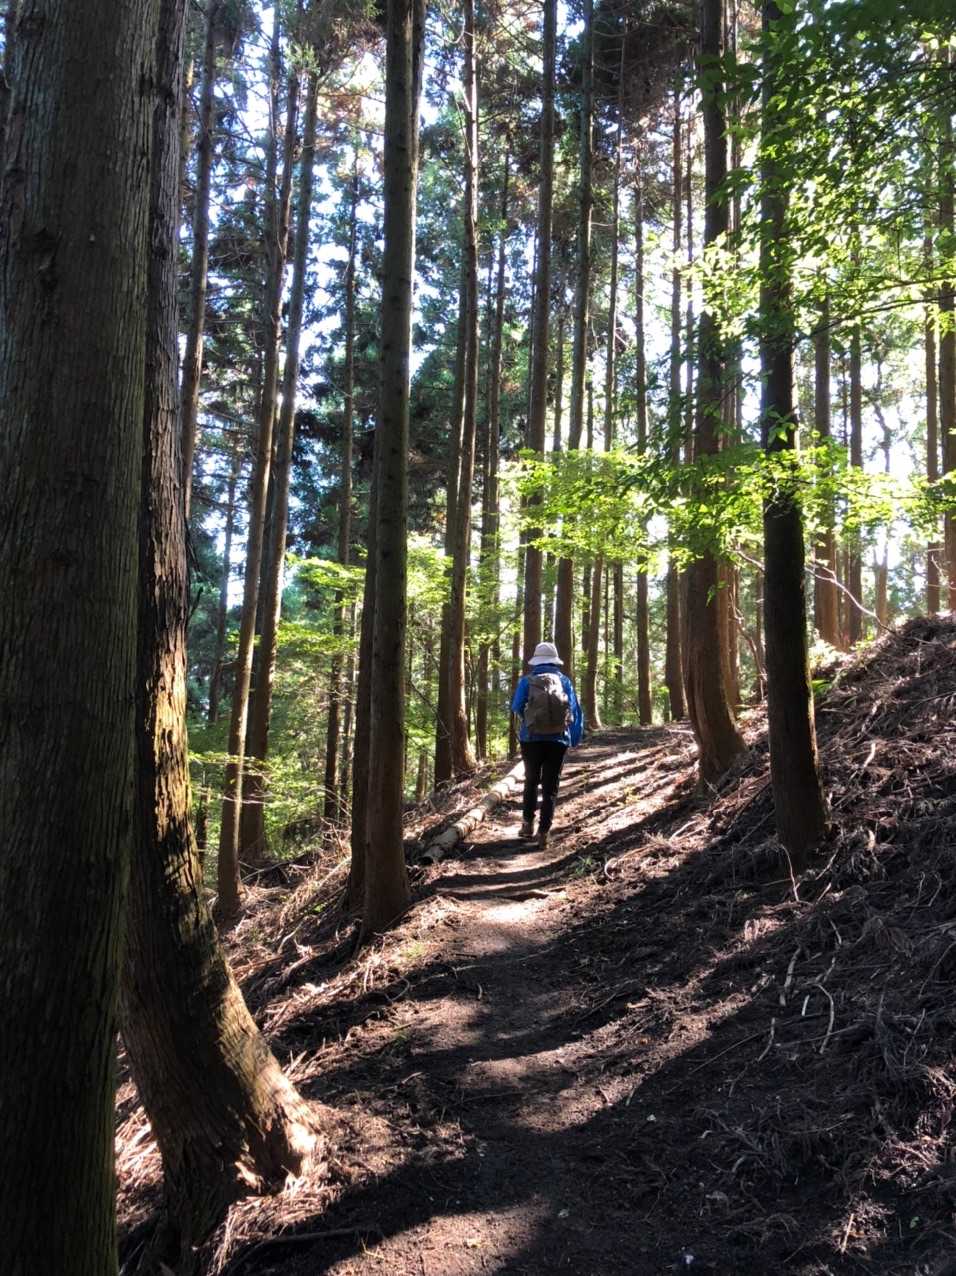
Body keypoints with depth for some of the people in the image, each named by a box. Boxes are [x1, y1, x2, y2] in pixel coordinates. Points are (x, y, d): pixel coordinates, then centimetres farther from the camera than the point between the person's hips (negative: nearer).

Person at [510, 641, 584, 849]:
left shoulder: (527, 681, -1)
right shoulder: (565, 681, 3)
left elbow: (516, 708, 4)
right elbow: (576, 712, 2)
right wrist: (575, 739, 10)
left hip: (532, 739, 0)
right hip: (558, 740, 0)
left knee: (531, 781, 19)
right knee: (550, 786, 4)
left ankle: (528, 823, 18)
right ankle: (543, 832, -2)